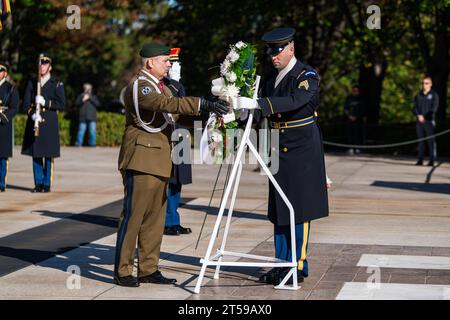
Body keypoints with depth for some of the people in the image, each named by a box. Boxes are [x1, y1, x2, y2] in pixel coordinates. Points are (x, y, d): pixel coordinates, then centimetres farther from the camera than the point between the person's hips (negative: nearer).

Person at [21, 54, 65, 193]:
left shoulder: (57, 84, 3)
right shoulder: (32, 83, 12)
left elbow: (61, 104, -4)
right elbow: (26, 103, 7)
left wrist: (45, 102, -15)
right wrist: (32, 114, -11)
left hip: (49, 123, -3)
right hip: (34, 122, 3)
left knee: (48, 155, -3)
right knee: (36, 154, 3)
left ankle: (47, 184, 3)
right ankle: (38, 183, 9)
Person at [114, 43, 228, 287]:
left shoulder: (160, 86, 20)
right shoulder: (139, 87, -12)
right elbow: (166, 104, -27)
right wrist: (202, 104, -35)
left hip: (159, 161, 9)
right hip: (141, 160, -9)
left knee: (155, 218, 10)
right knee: (133, 216, -7)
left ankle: (149, 269, 16)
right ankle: (122, 271, -1)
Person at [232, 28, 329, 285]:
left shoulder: (308, 76, -10)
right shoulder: (272, 79, 13)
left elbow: (294, 101, -29)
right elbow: (261, 111, 9)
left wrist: (256, 103, -37)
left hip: (302, 151, -7)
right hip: (280, 151, 7)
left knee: (299, 209, -4)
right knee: (279, 210, 9)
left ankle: (299, 266, 2)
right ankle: (282, 266, 16)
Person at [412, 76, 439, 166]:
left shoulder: (434, 95, 3)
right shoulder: (418, 95, 15)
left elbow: (434, 109, -6)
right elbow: (414, 108, 9)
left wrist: (425, 117, -19)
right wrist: (418, 115, -12)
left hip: (429, 121, -4)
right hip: (419, 121, 4)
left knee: (430, 141, -5)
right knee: (420, 140, 5)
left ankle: (432, 160, -4)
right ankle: (420, 160, 8)